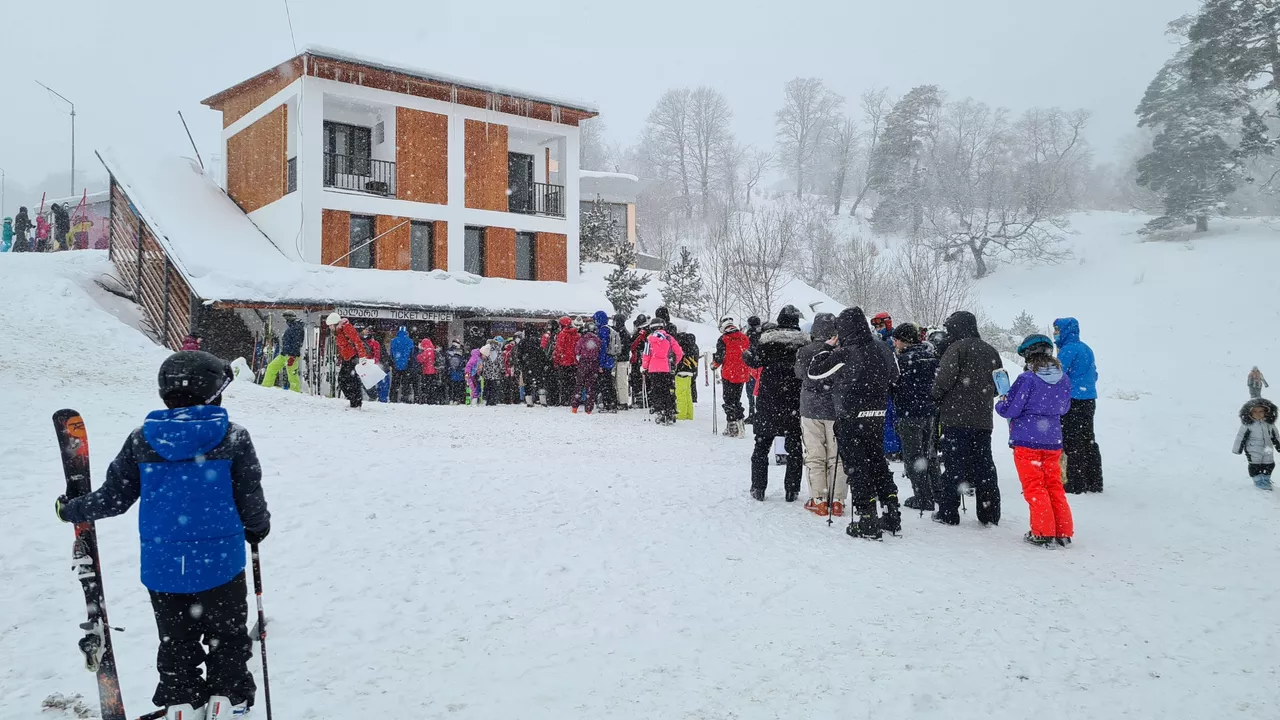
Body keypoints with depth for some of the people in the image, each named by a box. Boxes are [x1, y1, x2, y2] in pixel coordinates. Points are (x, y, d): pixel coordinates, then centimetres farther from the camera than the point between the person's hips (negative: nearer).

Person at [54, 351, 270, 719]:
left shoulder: (142, 440, -4)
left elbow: (114, 497, 2)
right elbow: (249, 499, -6)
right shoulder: (232, 437, -11)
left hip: (163, 566, 3)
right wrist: (259, 527, 15)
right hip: (220, 563, -2)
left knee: (176, 640, 20)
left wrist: (72, 510, 22)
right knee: (227, 635, 16)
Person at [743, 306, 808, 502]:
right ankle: (791, 491, 9)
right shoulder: (805, 341, -2)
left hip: (769, 400, 0)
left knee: (762, 445, 10)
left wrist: (745, 354, 11)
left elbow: (753, 360, -10)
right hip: (795, 402, 1)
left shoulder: (767, 339, -6)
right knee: (794, 446, 9)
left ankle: (758, 488, 11)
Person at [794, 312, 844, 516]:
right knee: (837, 457, 8)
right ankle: (837, 502, 10)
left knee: (815, 457, 8)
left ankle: (818, 501, 8)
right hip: (837, 410, 0)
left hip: (811, 409, 0)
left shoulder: (805, 352, -8)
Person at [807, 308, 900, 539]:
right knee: (878, 463, 18)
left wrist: (828, 347, 2)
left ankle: (867, 520, 2)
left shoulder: (844, 354, -19)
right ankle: (892, 514, 22)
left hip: (851, 419, -6)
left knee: (856, 467, 2)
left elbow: (814, 372, -9)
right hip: (877, 416, 7)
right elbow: (894, 377, 17)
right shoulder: (883, 349, 3)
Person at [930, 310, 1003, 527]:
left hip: (956, 418, -6)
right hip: (983, 419, 6)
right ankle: (989, 514, 14)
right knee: (984, 465, 10)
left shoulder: (958, 348, -10)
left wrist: (935, 396, 3)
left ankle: (948, 512, 2)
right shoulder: (990, 351, 12)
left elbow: (944, 378, -16)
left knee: (953, 464, -1)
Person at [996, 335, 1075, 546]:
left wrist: (1000, 402, 7)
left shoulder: (1027, 379, -17)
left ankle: (1043, 533, 6)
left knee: (1034, 487, 3)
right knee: (1054, 485, 15)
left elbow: (1009, 409, -13)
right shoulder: (1064, 380, 1)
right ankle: (1063, 532, 19)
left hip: (1026, 441, -5)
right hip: (1053, 441, 5)